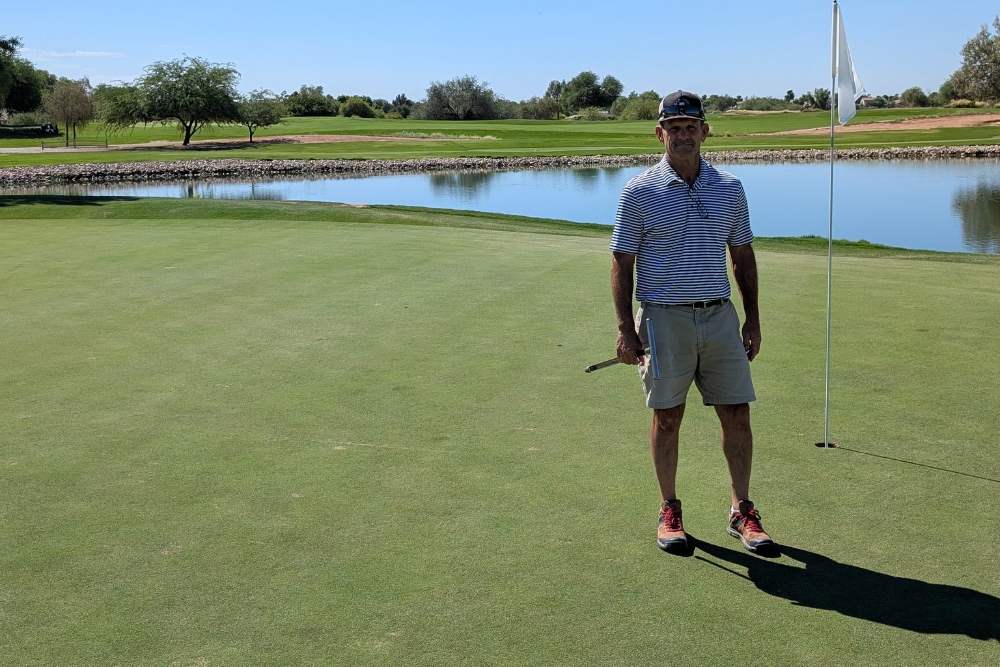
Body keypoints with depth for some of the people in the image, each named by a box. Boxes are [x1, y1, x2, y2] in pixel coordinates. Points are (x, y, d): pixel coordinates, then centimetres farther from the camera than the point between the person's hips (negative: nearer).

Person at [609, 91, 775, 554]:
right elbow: (622, 262, -3)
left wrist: (753, 319, 9)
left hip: (719, 315, 3)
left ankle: (741, 511, 18)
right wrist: (625, 327, -10)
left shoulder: (730, 189, 7)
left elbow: (743, 256, 13)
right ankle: (669, 510, 20)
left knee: (737, 414, 4)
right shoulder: (639, 193, -4)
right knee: (667, 417, 5)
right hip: (664, 319, -3)